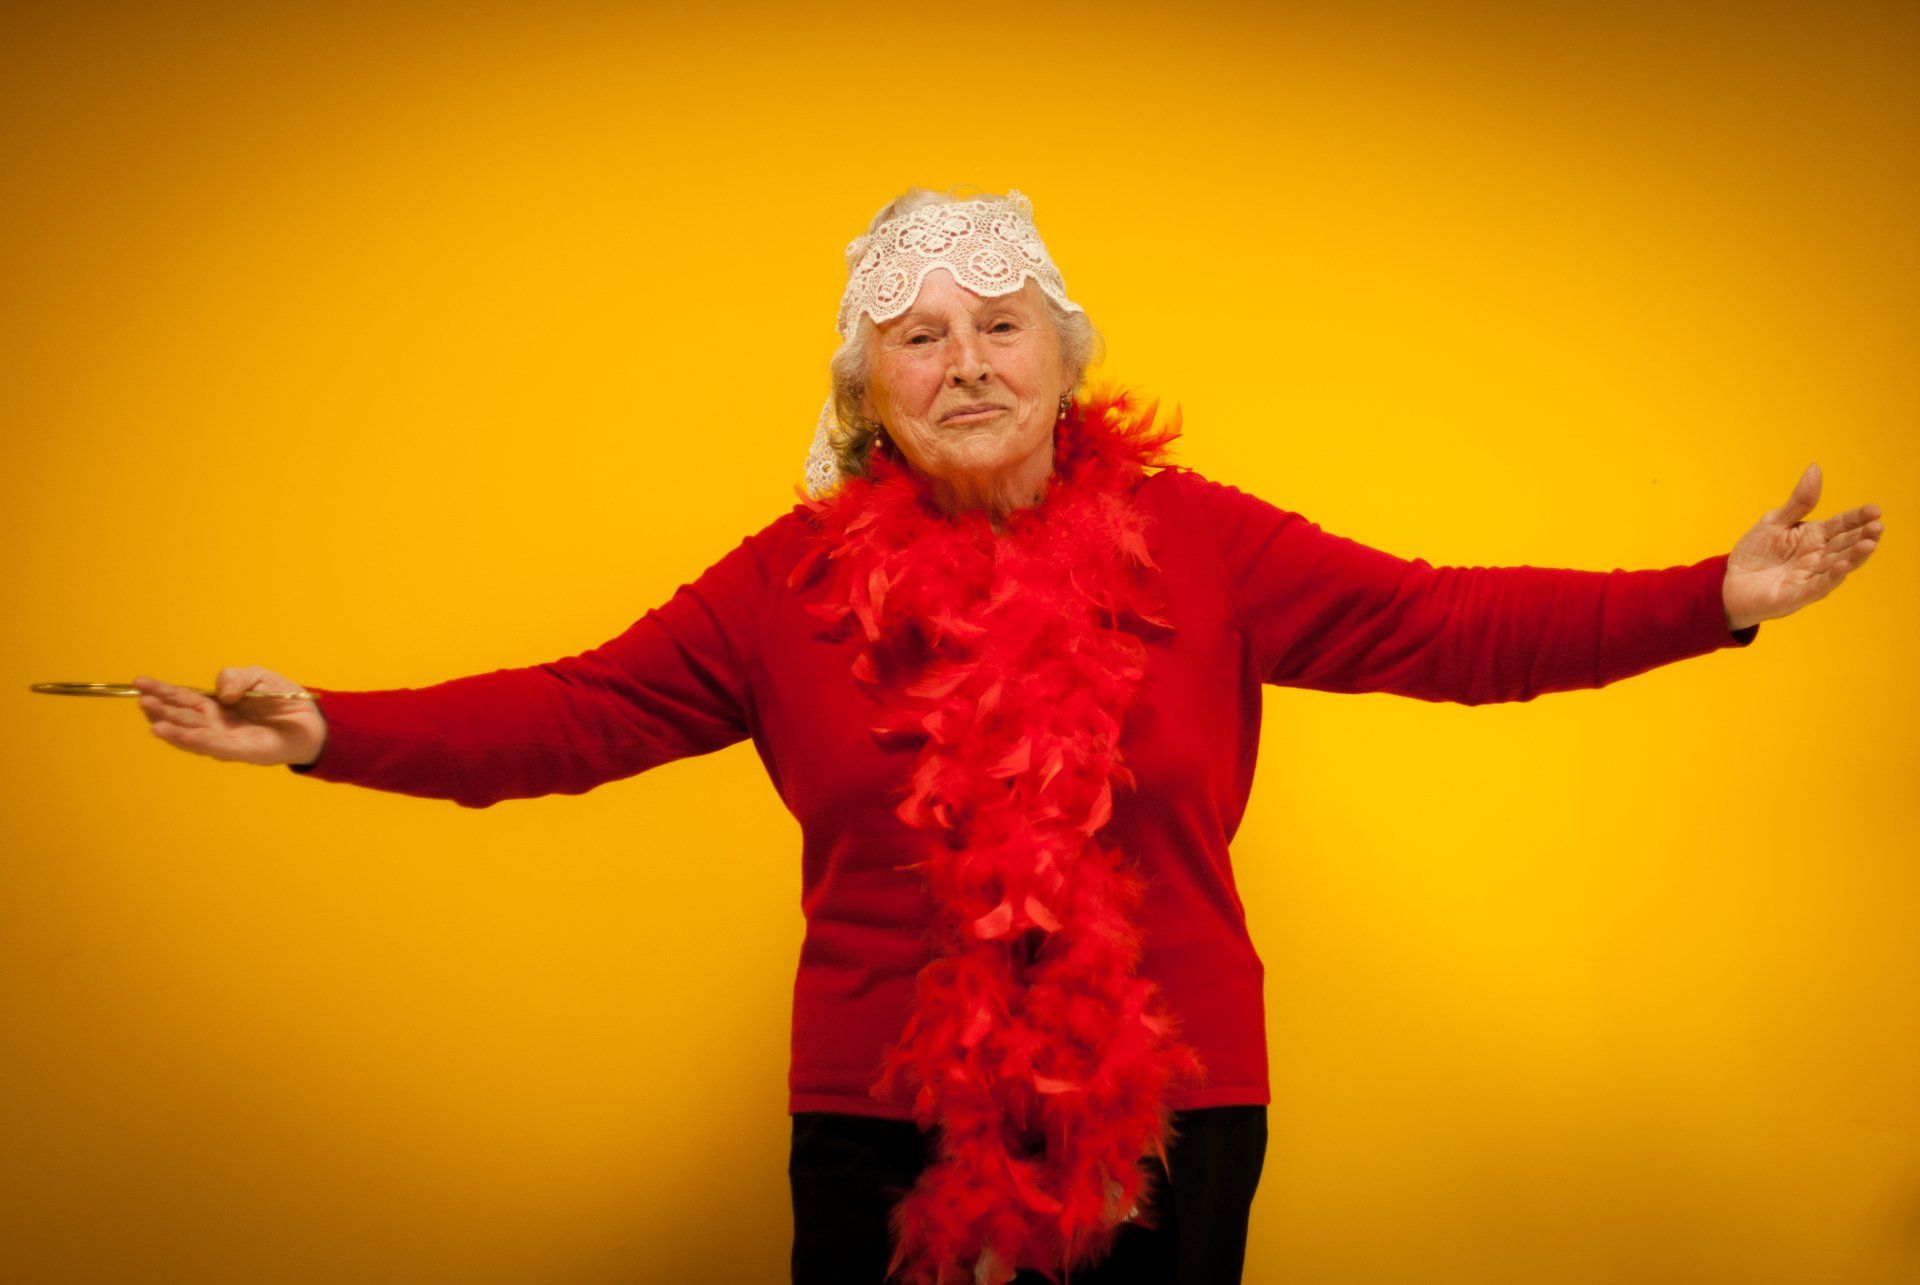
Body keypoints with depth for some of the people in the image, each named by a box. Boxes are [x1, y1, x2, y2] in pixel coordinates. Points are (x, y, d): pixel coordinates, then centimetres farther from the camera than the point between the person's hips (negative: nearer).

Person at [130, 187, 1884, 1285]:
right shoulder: (793, 582, 1)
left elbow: (1441, 626, -4)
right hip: (882, 1135, 1)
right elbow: (576, 713, -1)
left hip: (1168, 1125, 0)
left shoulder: (1196, 545, -1)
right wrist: (332, 734, -12)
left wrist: (1714, 601, -13)